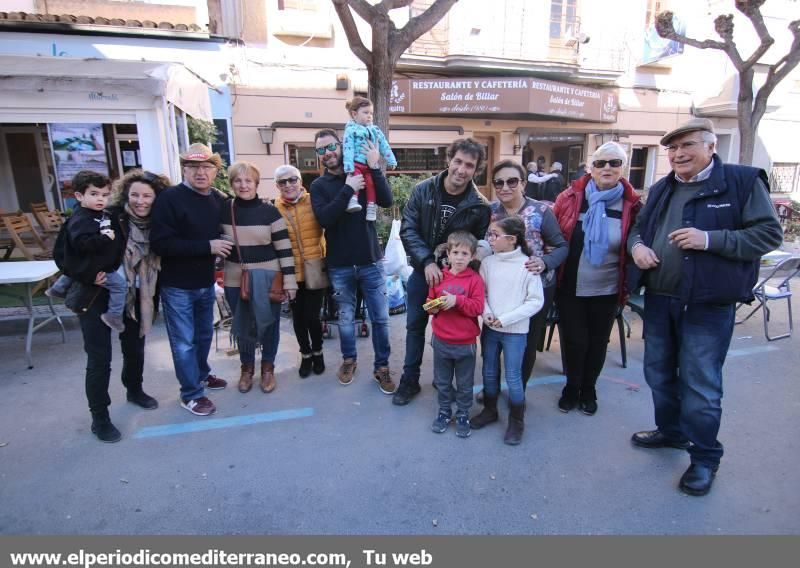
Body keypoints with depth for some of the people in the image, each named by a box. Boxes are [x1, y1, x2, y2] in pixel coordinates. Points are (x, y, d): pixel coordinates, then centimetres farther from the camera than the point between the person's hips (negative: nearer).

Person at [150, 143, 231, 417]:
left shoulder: (219, 200, 2)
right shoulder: (169, 198, -15)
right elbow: (160, 243, -24)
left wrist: (222, 247, -2)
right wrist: (207, 247, -24)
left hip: (206, 282, 6)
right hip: (177, 285, -6)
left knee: (204, 334, 20)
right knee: (184, 341, 3)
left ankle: (201, 374, 42)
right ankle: (191, 394, 17)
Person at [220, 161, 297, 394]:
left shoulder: (270, 211, -7)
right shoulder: (224, 211, 1)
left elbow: (284, 248, -8)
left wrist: (289, 279, -11)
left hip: (267, 278, -2)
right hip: (235, 279, 2)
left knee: (269, 324, 9)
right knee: (242, 327, 13)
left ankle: (268, 367, 30)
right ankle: (247, 367, 34)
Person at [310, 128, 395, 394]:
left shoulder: (362, 175, 4)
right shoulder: (319, 185, 2)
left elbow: (386, 201, -12)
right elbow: (324, 218, -16)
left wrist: (375, 167, -19)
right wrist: (348, 189, -20)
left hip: (371, 262, 0)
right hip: (340, 265, 0)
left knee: (380, 318, 4)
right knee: (345, 317, 14)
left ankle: (382, 367, 20)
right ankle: (349, 359, 36)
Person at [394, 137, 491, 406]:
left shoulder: (479, 205, -14)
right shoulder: (423, 190, -11)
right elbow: (408, 230, -13)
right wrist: (427, 262, -25)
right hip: (423, 271, 1)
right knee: (415, 325, 11)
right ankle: (410, 380, 28)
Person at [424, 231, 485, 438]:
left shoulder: (475, 280, -8)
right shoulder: (440, 277, 0)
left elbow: (478, 307, -15)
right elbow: (430, 301, 7)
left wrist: (457, 300, -26)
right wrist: (432, 308, -15)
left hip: (465, 343, -2)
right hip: (441, 340, 3)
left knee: (465, 383, 13)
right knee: (442, 381, 17)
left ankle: (463, 415, 31)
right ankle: (444, 411, 36)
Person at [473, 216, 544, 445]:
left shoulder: (527, 265, -12)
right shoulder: (487, 262, -1)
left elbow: (536, 301, -11)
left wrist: (506, 319, -16)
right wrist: (486, 312, -14)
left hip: (515, 331, -4)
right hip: (490, 328, 4)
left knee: (513, 377, 4)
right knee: (489, 373, 16)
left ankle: (516, 422, 23)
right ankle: (489, 410, 36)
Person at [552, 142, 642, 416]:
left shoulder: (632, 205, -4)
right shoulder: (570, 197, -5)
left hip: (606, 291, 1)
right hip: (569, 288, 0)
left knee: (597, 341, 14)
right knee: (573, 340, 6)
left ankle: (589, 390, 36)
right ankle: (571, 388, 31)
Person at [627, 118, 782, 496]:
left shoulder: (743, 181, -6)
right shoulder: (661, 189, 12)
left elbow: (769, 234, -10)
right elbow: (639, 227, 20)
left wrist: (710, 239, -23)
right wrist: (637, 245, -4)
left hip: (708, 305, -6)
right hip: (659, 299, 6)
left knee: (700, 383, 2)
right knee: (658, 372, 18)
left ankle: (704, 458, 22)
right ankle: (670, 431, 40)